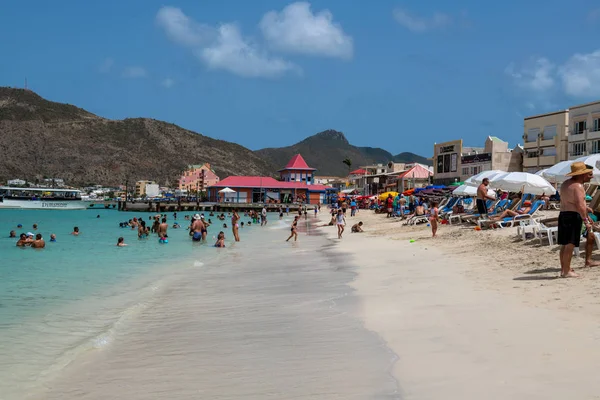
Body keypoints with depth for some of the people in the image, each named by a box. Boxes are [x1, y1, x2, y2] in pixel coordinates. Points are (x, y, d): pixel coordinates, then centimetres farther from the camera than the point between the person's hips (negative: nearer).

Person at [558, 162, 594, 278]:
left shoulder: (565, 184, 17)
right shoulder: (578, 186, -12)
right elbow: (580, 205, -22)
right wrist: (586, 221, -21)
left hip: (562, 214, 9)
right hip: (573, 216, -9)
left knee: (564, 245, 13)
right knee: (570, 245, -7)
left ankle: (563, 270, 18)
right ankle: (567, 271, -7)